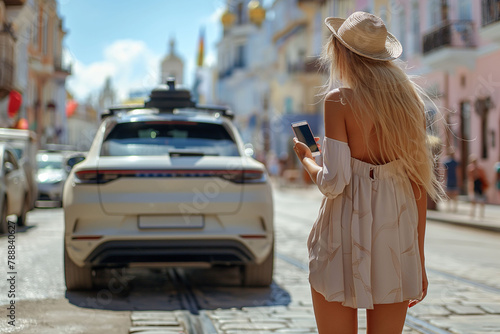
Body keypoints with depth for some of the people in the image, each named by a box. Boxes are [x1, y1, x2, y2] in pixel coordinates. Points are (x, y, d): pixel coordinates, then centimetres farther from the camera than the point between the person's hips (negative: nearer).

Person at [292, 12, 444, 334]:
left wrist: (306, 158, 8)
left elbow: (333, 183, -14)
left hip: (346, 233, -4)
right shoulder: (410, 100, 7)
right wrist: (419, 257, 12)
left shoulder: (339, 100, -7)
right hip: (396, 229, 5)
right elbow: (420, 185, 6)